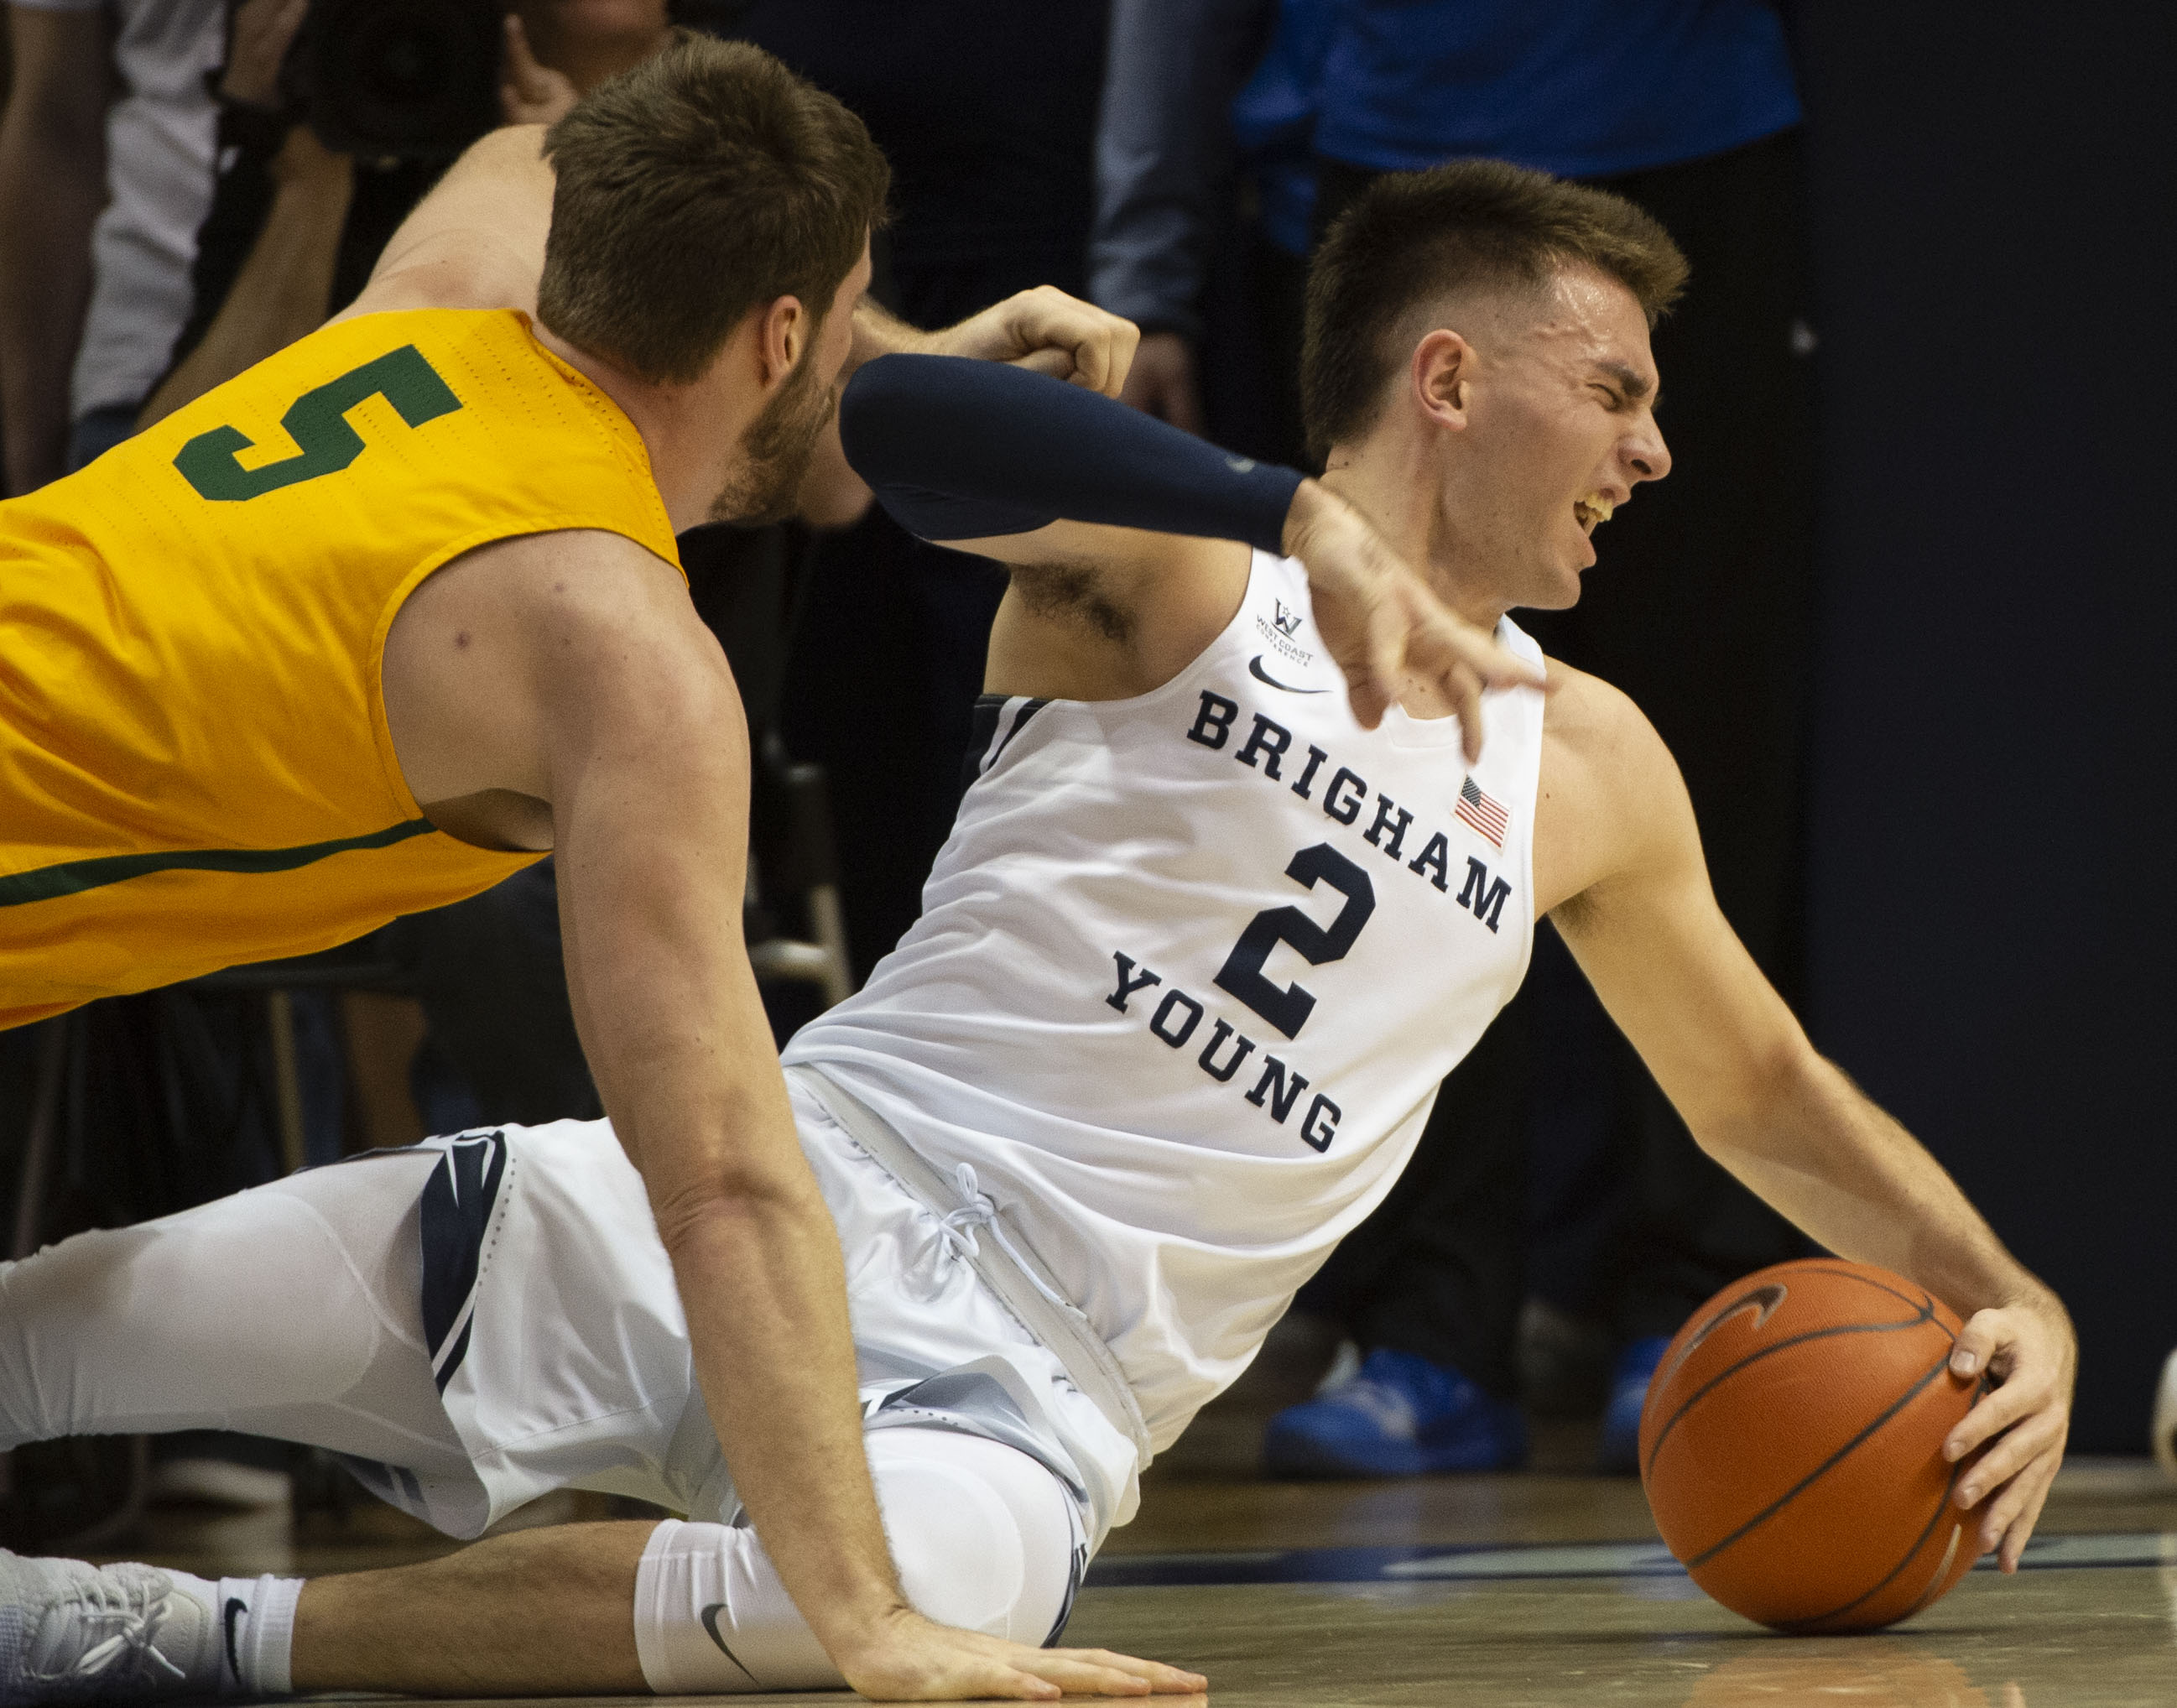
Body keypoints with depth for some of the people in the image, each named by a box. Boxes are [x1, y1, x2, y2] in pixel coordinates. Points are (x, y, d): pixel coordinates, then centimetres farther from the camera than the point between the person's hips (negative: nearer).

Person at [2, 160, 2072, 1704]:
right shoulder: (1178, 571, 2)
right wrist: (1298, 518, -30)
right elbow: (881, 406, -21)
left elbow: (1764, 1092, 32)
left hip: (1029, 1387, 2)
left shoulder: (1587, 768, 17)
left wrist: (2009, 1299, 16)